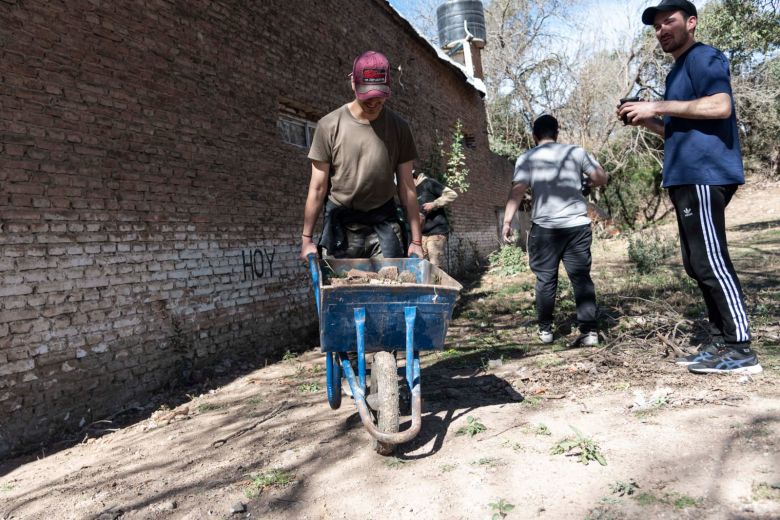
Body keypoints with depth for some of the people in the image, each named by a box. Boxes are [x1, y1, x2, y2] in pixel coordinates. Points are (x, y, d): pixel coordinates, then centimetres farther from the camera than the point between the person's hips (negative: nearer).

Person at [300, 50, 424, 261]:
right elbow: (318, 188, -1)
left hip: (384, 222, 2)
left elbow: (406, 187, 3)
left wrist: (416, 240, 1)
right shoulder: (330, 125, -3)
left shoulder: (398, 127, 2)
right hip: (341, 223, -1)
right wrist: (306, 238, -3)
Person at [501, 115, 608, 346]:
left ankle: (545, 330, 15)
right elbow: (602, 178, 11)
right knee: (581, 277, 5)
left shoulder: (527, 158, 2)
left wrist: (507, 221, -11)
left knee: (546, 279, 9)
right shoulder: (576, 151, 8)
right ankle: (590, 331, 1)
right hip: (578, 225, 2)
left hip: (545, 227, -1)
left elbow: (517, 191, -10)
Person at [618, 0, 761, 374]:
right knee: (698, 265, 8)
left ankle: (741, 350, -7)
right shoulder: (678, 72, 25)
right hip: (687, 178, 10)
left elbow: (720, 106, -19)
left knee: (711, 262, -12)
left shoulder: (705, 58, -3)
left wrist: (658, 107, -15)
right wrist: (646, 122, 16)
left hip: (704, 175, -10)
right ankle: (720, 343, 13)